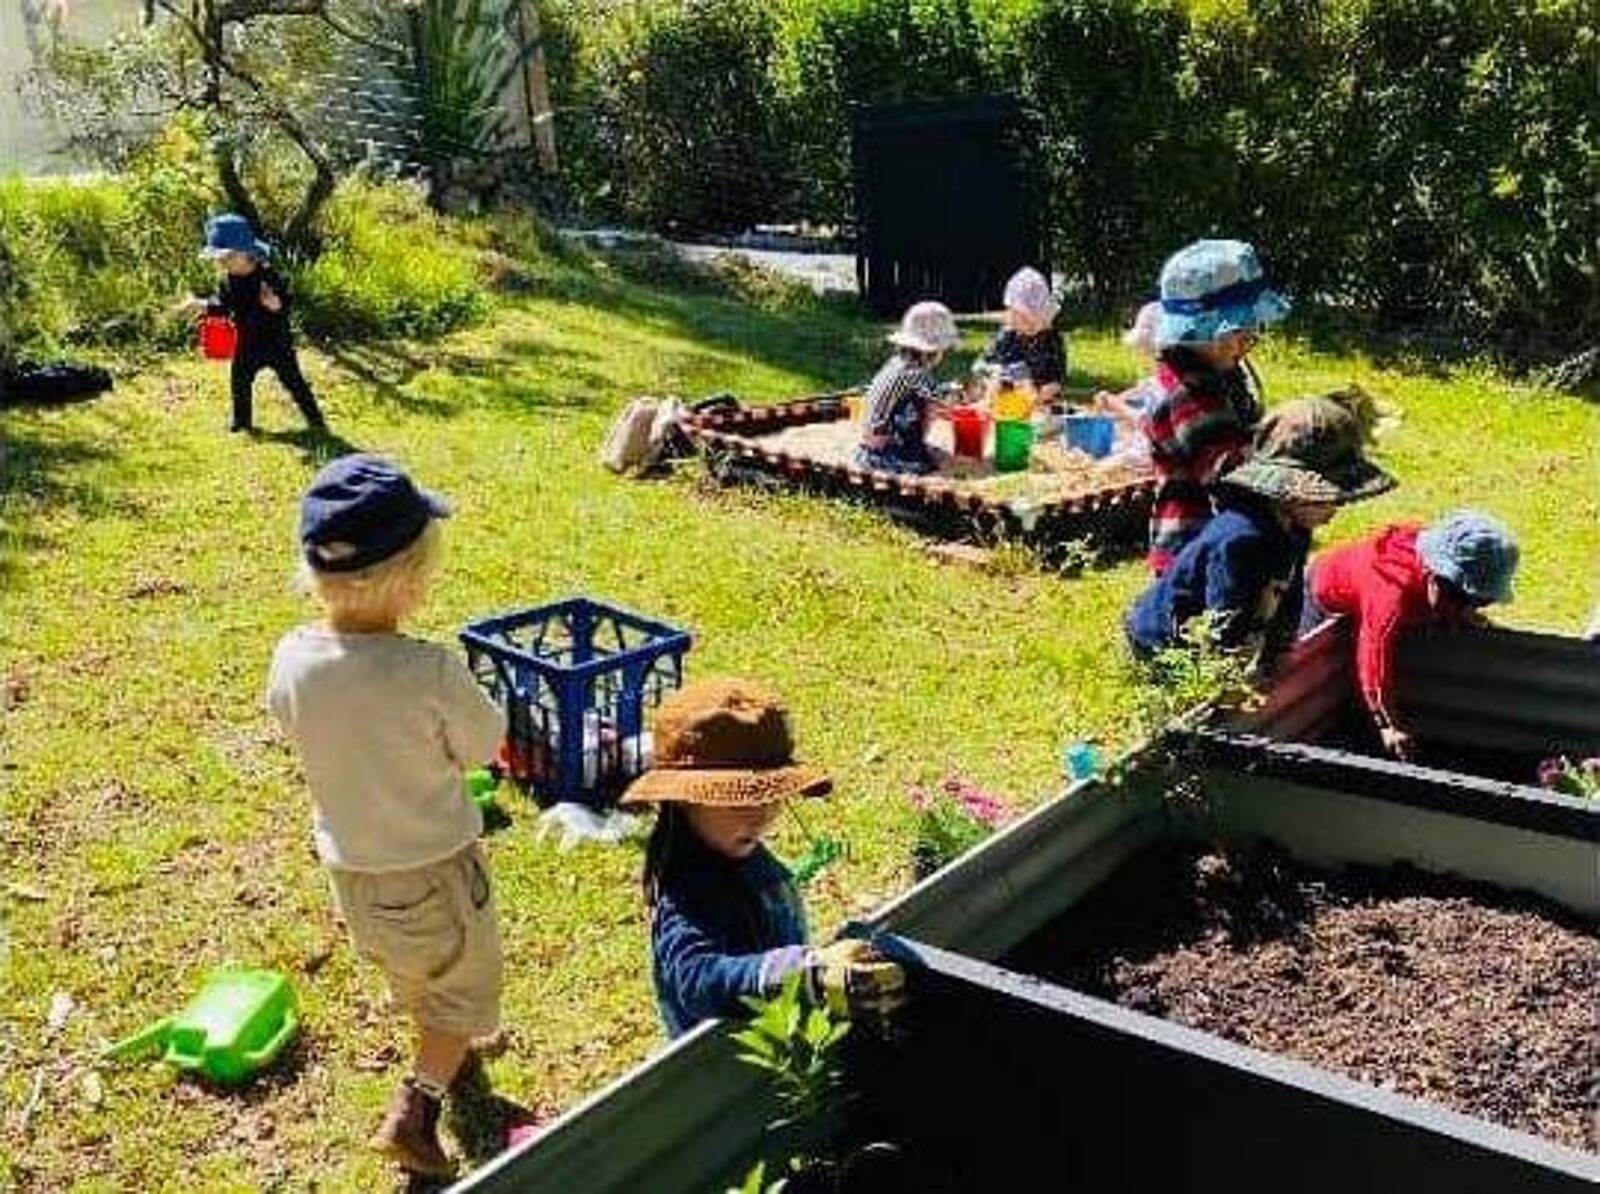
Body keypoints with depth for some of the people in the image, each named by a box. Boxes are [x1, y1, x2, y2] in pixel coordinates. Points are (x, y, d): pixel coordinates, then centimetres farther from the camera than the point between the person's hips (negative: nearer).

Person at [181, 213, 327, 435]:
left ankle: (315, 420, 12)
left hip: (276, 341, -6)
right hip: (248, 344, 6)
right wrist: (202, 305, -10)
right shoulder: (227, 281, -1)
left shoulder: (268, 277, -20)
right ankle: (242, 421, 30)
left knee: (293, 380, 1)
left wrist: (276, 305, -45)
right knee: (239, 380, 13)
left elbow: (286, 305, -22)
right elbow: (222, 306, 6)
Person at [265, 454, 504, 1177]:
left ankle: (441, 1048, 57)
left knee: (407, 972, 33)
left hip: (349, 866, 6)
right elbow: (484, 746, -16)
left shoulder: (292, 658, -18)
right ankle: (416, 1108, 14)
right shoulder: (430, 672, -33)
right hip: (435, 866, -6)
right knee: (465, 986, 20)